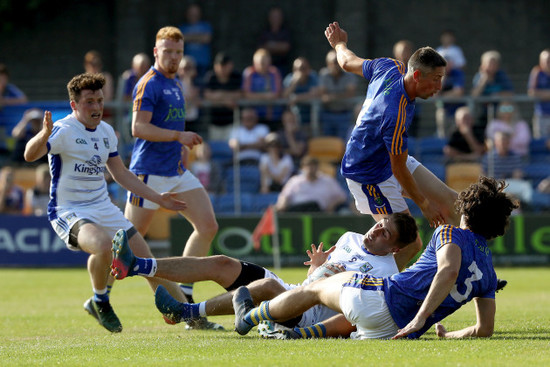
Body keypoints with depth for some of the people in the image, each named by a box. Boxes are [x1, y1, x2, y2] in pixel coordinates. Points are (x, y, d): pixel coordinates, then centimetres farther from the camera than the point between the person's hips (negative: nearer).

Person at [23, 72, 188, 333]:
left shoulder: (106, 132, 9)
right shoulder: (63, 131, -15)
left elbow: (121, 173, 22)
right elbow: (30, 155, -32)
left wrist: (158, 198, 22)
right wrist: (44, 135, -54)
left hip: (103, 209, 7)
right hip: (69, 212, -7)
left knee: (144, 257, 3)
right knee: (104, 246, -35)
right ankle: (99, 302, -7)